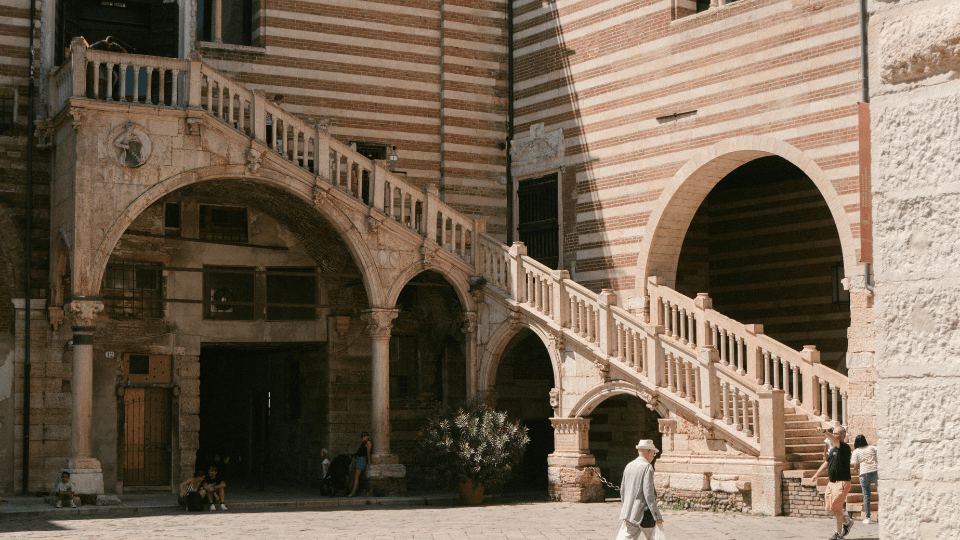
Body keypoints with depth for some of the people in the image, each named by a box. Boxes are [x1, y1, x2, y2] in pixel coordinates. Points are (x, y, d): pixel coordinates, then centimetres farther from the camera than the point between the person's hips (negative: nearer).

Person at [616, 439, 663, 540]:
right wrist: (657, 516, -14)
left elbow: (622, 491, 17)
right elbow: (648, 494, -18)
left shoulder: (629, 466, 10)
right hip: (643, 513, -6)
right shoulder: (647, 467, -13)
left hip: (628, 512, 6)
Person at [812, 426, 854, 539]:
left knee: (836, 507, -10)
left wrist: (825, 432, -47)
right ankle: (846, 522, 30)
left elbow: (835, 441, -32)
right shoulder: (833, 449, 16)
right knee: (829, 508, 10)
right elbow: (826, 463, 24)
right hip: (832, 482, 9)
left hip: (842, 482, -9)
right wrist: (817, 474, 14)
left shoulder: (845, 447, -11)